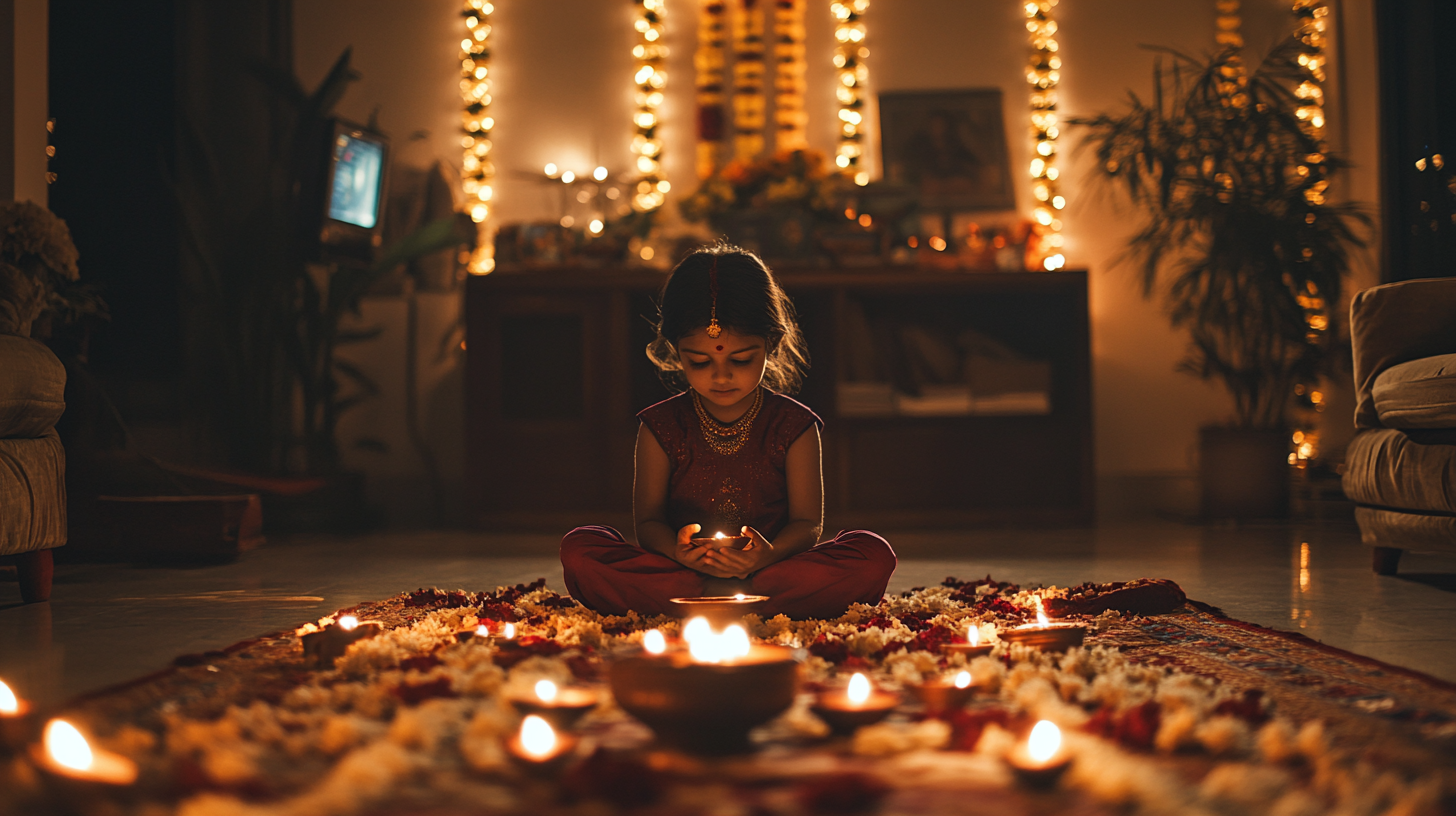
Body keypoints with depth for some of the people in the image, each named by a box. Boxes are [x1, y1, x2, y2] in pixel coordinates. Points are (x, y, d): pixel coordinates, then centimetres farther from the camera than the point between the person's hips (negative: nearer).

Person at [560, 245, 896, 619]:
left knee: (874, 554, -25)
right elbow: (648, 520, 2)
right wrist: (677, 550, -24)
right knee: (579, 550, -23)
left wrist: (770, 555, -27)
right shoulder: (661, 427, 4)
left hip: (769, 566, 0)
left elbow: (807, 523, -2)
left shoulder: (793, 426, 1)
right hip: (684, 568, 0)